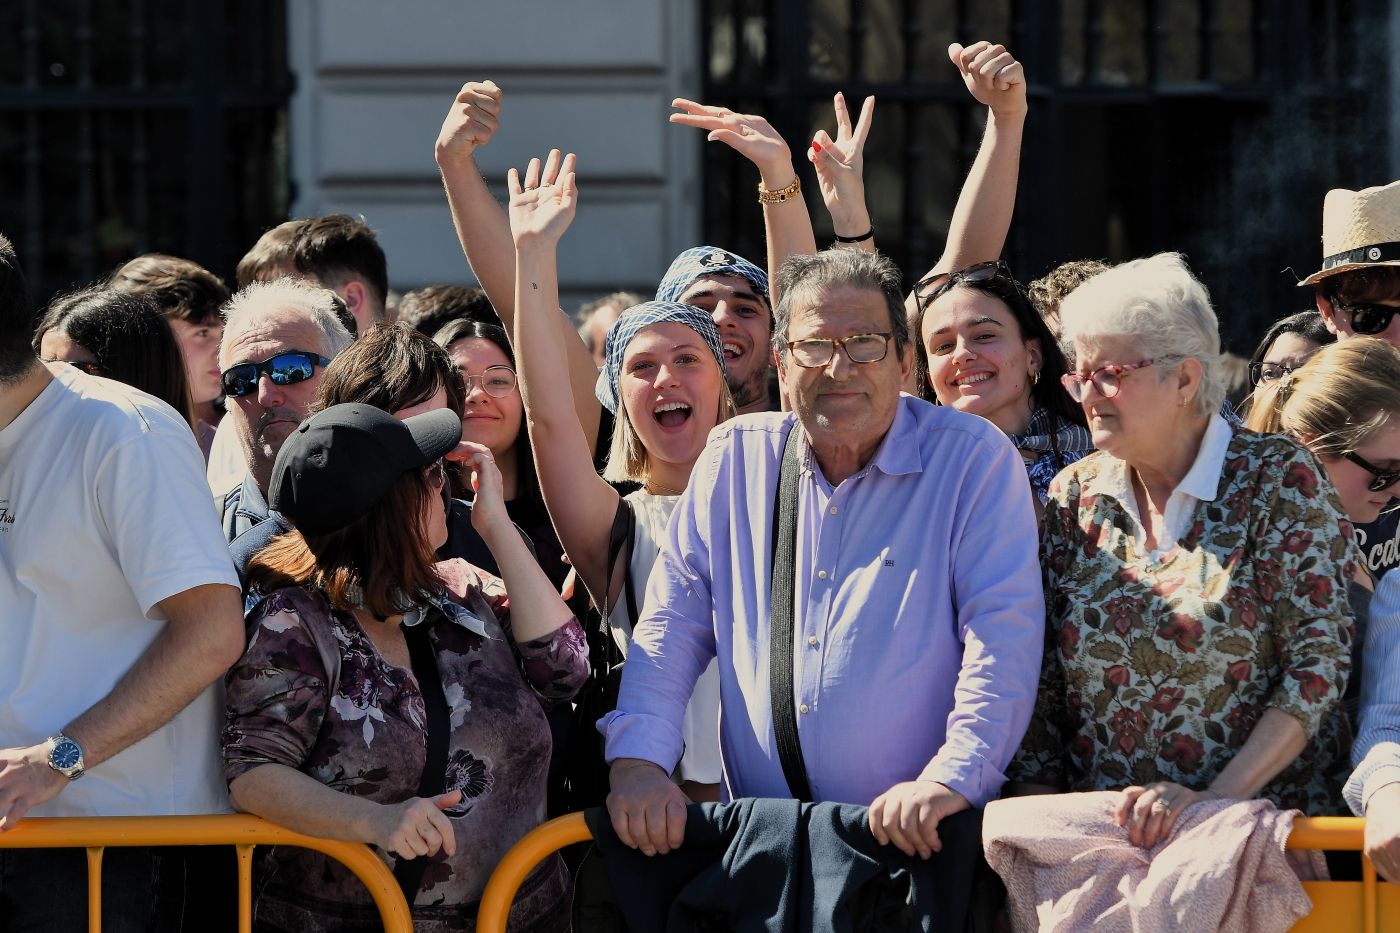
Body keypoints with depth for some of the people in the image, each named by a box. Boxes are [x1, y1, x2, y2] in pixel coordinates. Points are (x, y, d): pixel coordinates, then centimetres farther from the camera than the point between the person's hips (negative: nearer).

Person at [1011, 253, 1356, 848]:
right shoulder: (1074, 497, 12)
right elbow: (1045, 687, 14)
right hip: (1103, 837, 4)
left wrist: (1211, 801, -16)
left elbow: (1320, 658, -7)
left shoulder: (1276, 477, 0)